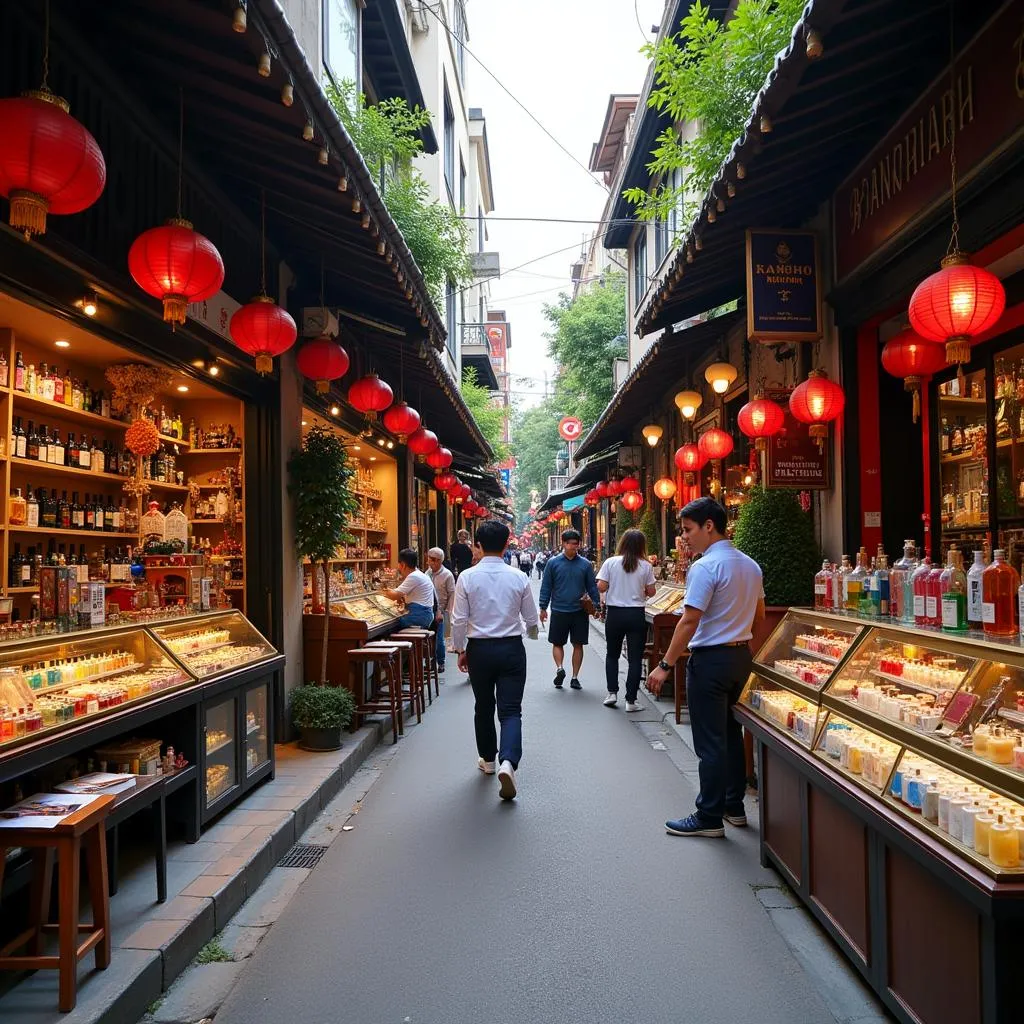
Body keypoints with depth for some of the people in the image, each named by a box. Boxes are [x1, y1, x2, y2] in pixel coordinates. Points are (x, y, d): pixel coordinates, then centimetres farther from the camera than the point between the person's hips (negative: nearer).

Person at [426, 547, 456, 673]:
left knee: (439, 639, -1)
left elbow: (452, 595, -7)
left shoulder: (447, 575, -9)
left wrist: (448, 612, -10)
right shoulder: (428, 573, 5)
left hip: (439, 611, -4)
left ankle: (441, 663, 13)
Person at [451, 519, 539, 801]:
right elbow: (531, 619, 3)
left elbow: (459, 620, -5)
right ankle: (507, 762, -21)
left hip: (479, 649, 1)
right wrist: (532, 634, 26)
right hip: (511, 649, -1)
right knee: (511, 709, 0)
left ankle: (488, 759, 34)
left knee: (484, 707, 18)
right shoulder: (518, 578, -5)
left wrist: (460, 650, 9)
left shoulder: (467, 577, -7)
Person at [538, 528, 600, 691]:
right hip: (558, 611, -1)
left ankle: (575, 677, 8)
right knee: (557, 643, 2)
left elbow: (592, 586, 6)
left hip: (580, 612, 1)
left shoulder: (585, 564, 1)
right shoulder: (553, 563, -1)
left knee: (578, 645, 7)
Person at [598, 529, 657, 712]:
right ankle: (631, 700, 5)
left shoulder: (611, 562, -5)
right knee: (635, 658, 5)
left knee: (612, 654, 18)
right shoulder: (645, 566, -4)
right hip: (636, 614, -1)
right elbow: (651, 592, 0)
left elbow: (601, 587, -8)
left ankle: (612, 692, 12)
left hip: (615, 613, 1)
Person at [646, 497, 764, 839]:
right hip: (741, 656, 9)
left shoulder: (705, 568, -18)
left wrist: (665, 665, -18)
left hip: (710, 659, -9)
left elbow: (689, 622, -22)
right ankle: (734, 806, 29)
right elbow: (759, 614, 18)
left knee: (710, 743, -1)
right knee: (731, 733, 19)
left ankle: (709, 818, 8)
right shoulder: (750, 566, 8)